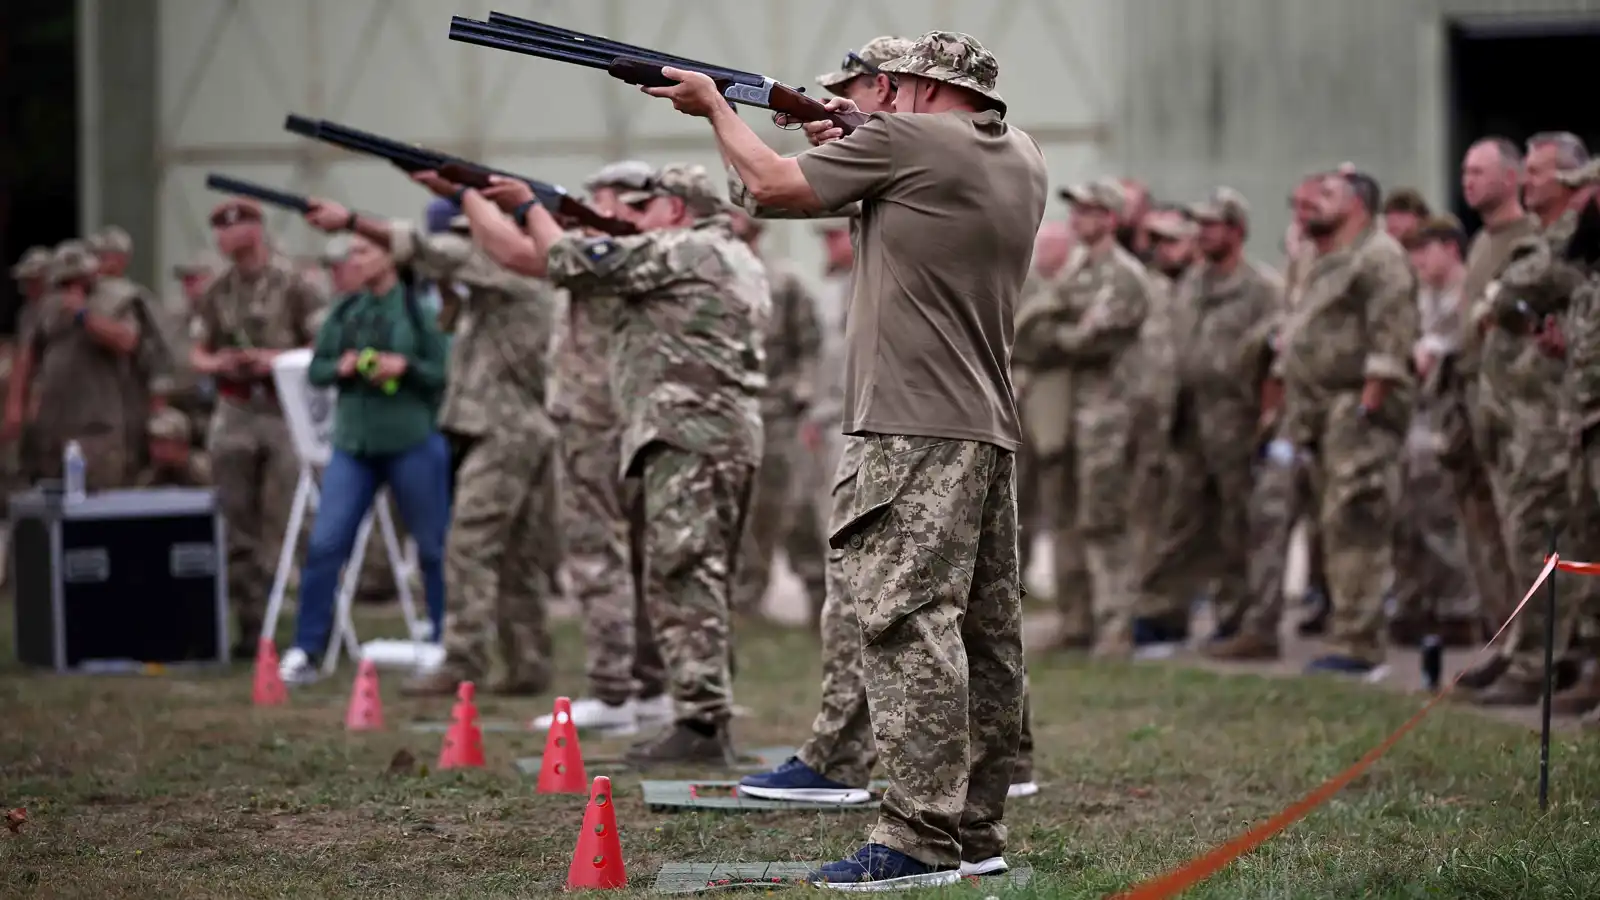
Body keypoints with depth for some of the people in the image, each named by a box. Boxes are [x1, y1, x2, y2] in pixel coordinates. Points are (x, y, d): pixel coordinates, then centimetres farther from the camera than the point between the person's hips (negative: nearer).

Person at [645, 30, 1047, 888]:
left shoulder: (906, 140, -7)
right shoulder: (1023, 159, 15)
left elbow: (775, 182, 3)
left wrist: (714, 105, 18)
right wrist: (848, 143, 23)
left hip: (918, 429, -9)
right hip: (991, 429, 9)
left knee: (908, 621, -11)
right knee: (985, 630, 10)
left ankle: (920, 837, -16)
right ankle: (975, 827, 15)